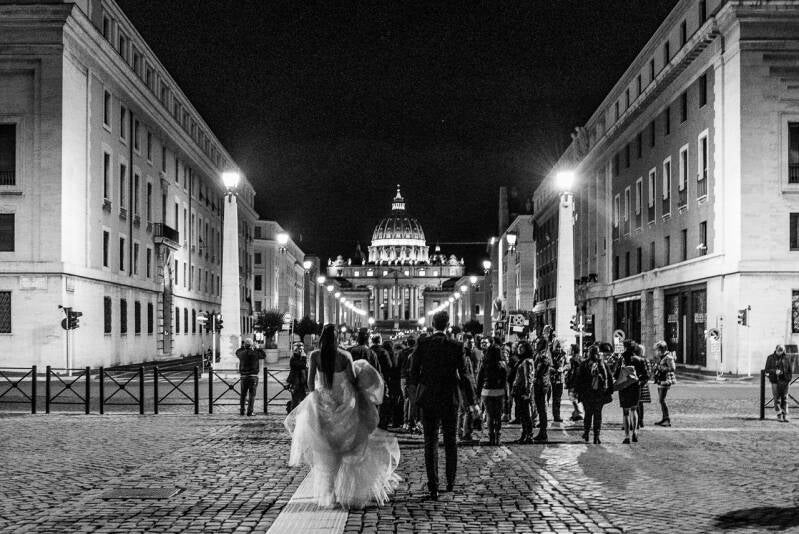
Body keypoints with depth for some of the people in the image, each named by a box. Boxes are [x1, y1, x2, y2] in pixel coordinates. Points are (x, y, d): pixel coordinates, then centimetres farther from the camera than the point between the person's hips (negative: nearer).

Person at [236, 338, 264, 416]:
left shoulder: (242, 354, -2)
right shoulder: (255, 353, -9)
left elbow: (237, 352, 22)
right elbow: (263, 355, 10)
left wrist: (244, 347, 24)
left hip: (244, 377, 2)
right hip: (253, 377, -2)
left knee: (243, 394, 15)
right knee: (252, 395, 1)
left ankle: (241, 411, 18)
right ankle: (249, 412, -3)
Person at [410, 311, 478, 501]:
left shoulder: (422, 344, -5)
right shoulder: (456, 347, -7)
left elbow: (413, 372, -4)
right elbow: (463, 376, -7)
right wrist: (471, 402, 0)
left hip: (428, 399, 0)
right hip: (449, 399, 0)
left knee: (430, 442, 5)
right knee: (450, 442, 17)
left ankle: (433, 488, 1)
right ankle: (450, 482, 26)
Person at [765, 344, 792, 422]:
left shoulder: (786, 358, 4)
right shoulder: (770, 358, 0)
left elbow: (790, 370, 11)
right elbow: (767, 369, 0)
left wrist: (789, 379, 3)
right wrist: (775, 371, -18)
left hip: (784, 381, 1)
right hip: (775, 381, -1)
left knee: (785, 398, 1)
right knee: (777, 399, -2)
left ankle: (785, 416, 6)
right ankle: (779, 416, 4)